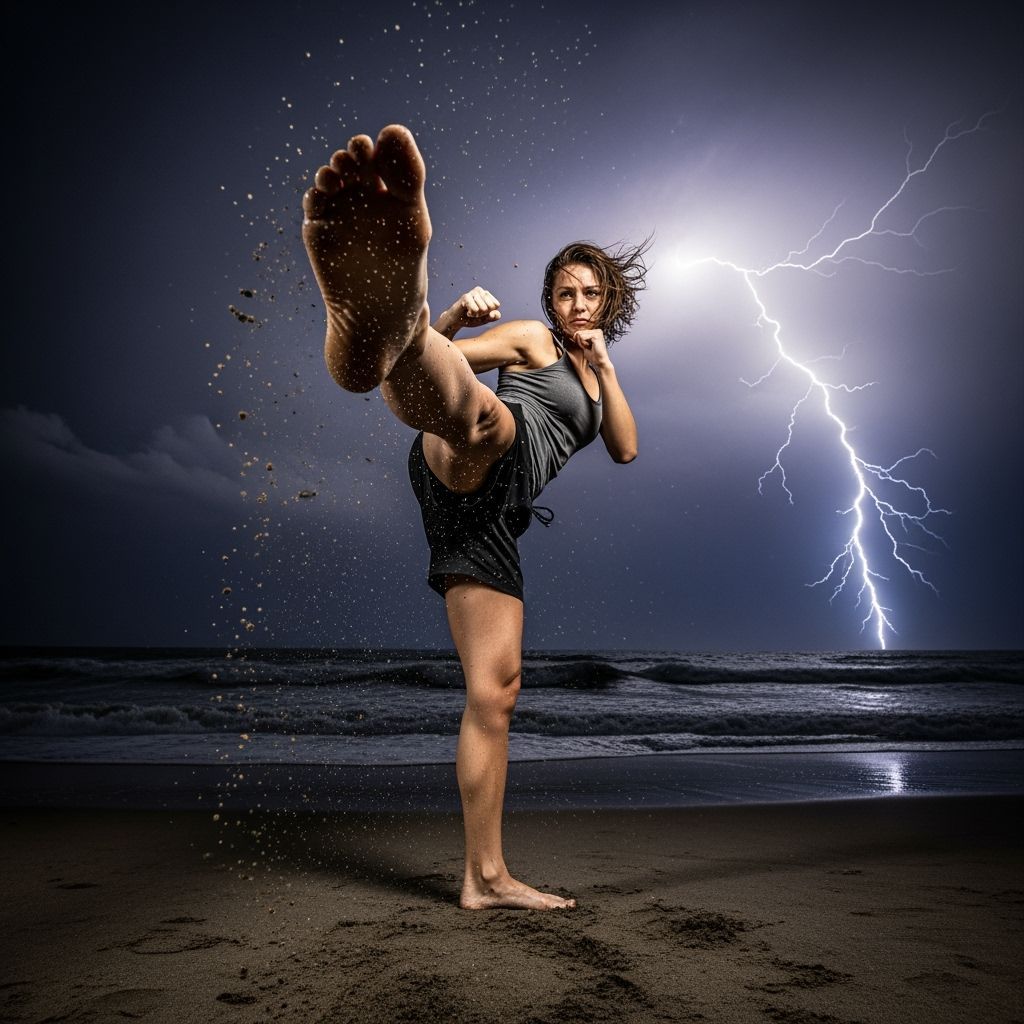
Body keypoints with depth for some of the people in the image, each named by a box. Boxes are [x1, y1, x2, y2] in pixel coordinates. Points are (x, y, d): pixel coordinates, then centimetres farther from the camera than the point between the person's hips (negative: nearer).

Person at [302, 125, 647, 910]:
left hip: (489, 515, 6)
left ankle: (486, 877, 10)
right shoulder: (530, 338, 19)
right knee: (480, 413, -43)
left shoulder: (595, 369, 36)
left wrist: (603, 363, 13)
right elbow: (455, 356, 8)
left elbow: (626, 448, 23)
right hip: (470, 466, -6)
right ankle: (383, 319, -79)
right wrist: (454, 317, -13)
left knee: (496, 690, 3)